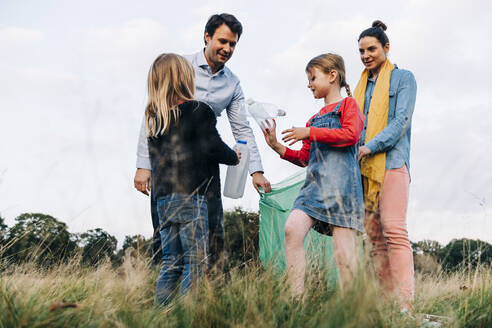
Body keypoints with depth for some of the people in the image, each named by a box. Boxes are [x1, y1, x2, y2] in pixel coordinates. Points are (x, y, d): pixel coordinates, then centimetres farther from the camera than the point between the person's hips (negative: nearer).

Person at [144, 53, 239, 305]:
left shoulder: (153, 118, 13)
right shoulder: (199, 111, -6)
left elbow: (155, 159, 14)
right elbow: (213, 149, -9)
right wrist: (233, 157, 10)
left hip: (163, 199, 7)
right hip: (191, 196, -7)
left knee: (171, 263, 12)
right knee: (195, 262, -4)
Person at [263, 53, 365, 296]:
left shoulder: (347, 104, 8)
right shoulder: (315, 118, 26)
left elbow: (351, 134, -12)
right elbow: (303, 158, 27)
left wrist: (309, 133, -10)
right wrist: (276, 146, 13)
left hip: (341, 180, -6)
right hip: (315, 182, 6)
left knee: (343, 244, -9)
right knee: (293, 228, -16)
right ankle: (297, 298, -17)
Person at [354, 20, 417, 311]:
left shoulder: (403, 78, 7)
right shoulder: (362, 86, 24)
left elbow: (401, 121, -5)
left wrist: (371, 146, -16)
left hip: (391, 161, -6)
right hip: (364, 167, 6)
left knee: (394, 231, -17)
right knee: (374, 235, -1)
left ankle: (405, 304, -22)